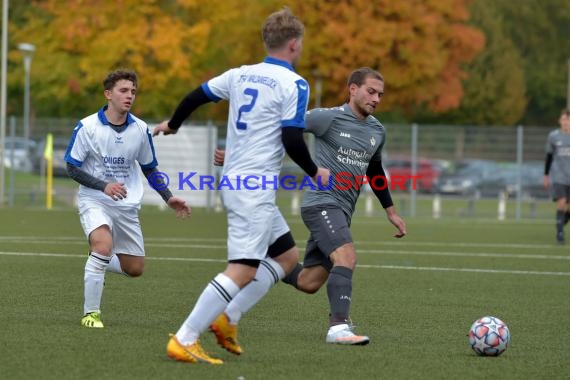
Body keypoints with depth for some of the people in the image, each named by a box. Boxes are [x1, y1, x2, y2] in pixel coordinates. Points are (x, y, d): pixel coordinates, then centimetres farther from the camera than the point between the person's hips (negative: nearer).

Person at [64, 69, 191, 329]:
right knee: (103, 245, -32)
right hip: (94, 200, -5)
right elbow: (72, 168, -7)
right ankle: (91, 313, -20)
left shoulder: (140, 129, 0)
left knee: (135, 269, 4)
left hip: (127, 205, 5)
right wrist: (104, 186, -21)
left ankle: (97, 264, 37)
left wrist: (168, 198, 2)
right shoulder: (87, 127, -11)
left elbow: (149, 168, 14)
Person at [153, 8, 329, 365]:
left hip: (236, 183, 9)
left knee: (288, 254, 18)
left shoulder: (240, 74, 12)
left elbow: (196, 96, 20)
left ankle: (226, 318, 11)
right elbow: (292, 139, -16)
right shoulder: (294, 84, -9)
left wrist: (173, 125, 38)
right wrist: (315, 172, 1)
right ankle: (184, 340, -16)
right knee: (243, 269, -12)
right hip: (255, 188, -9)